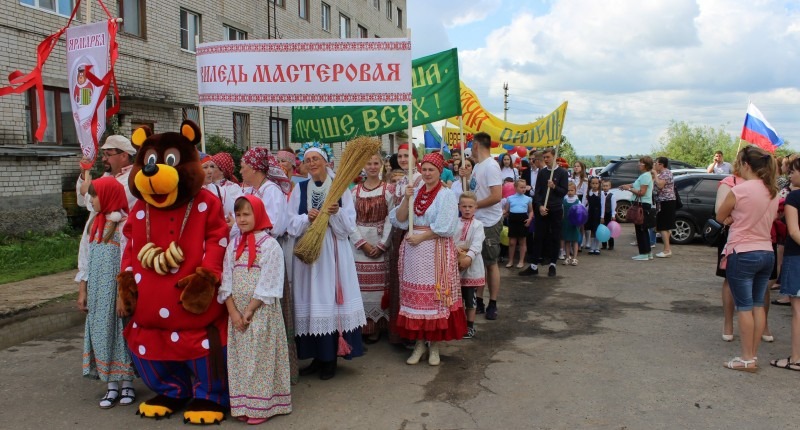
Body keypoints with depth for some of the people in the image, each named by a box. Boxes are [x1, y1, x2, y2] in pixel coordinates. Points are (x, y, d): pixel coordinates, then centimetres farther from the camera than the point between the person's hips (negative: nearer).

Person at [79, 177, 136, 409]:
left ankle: (127, 384, 14)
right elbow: (90, 261, 15)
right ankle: (111, 386, 15)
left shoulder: (123, 224, -12)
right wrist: (83, 290, 14)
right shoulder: (97, 224, 11)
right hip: (97, 290, 7)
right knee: (101, 333, 7)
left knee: (119, 332, 1)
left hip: (116, 289, -7)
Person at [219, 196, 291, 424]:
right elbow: (226, 281, 5)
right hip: (236, 313, 5)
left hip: (261, 313, -5)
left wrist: (249, 312, -13)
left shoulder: (270, 245, -8)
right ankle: (243, 404, 19)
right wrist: (234, 312, -6)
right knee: (240, 358, 9)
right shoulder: (233, 245, 9)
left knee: (260, 357, -2)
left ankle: (261, 405, 7)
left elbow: (268, 285, -12)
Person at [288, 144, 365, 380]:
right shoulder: (300, 189, 9)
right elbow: (292, 224, 5)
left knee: (331, 299, -2)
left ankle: (331, 358, 10)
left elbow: (349, 225, -1)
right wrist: (307, 218, -14)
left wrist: (336, 213, -19)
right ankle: (317, 356, 15)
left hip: (333, 251, -2)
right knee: (311, 302, 3)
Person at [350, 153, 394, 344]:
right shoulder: (355, 191, 7)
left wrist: (382, 245, -11)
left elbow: (391, 219, -4)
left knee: (378, 284, 0)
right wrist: (363, 243, -9)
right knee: (360, 284, 1)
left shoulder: (388, 190, 2)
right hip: (359, 242, 2)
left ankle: (377, 325, 10)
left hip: (381, 243, -2)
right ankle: (361, 325, 10)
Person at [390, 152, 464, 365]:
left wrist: (421, 237, -13)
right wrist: (406, 200, -8)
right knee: (414, 294, 4)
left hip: (436, 251, -4)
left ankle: (434, 345, 11)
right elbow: (399, 221, 5)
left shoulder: (446, 195, -2)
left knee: (435, 294, -1)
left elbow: (445, 227, -11)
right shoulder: (414, 192, 12)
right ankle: (419, 343, 15)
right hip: (413, 251, 4)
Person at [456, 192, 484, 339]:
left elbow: (477, 244, -18)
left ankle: (470, 326, 16)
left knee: (469, 297, 4)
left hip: (471, 267, -3)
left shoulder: (477, 225, -5)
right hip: (456, 266, 3)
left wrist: (468, 257, -32)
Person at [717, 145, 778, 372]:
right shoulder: (773, 192, 7)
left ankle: (747, 359, 6)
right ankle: (753, 355, 20)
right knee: (758, 305, 13)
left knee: (744, 307, 0)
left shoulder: (739, 190, -15)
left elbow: (720, 217, -3)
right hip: (767, 253, 7)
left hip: (742, 254, -7)